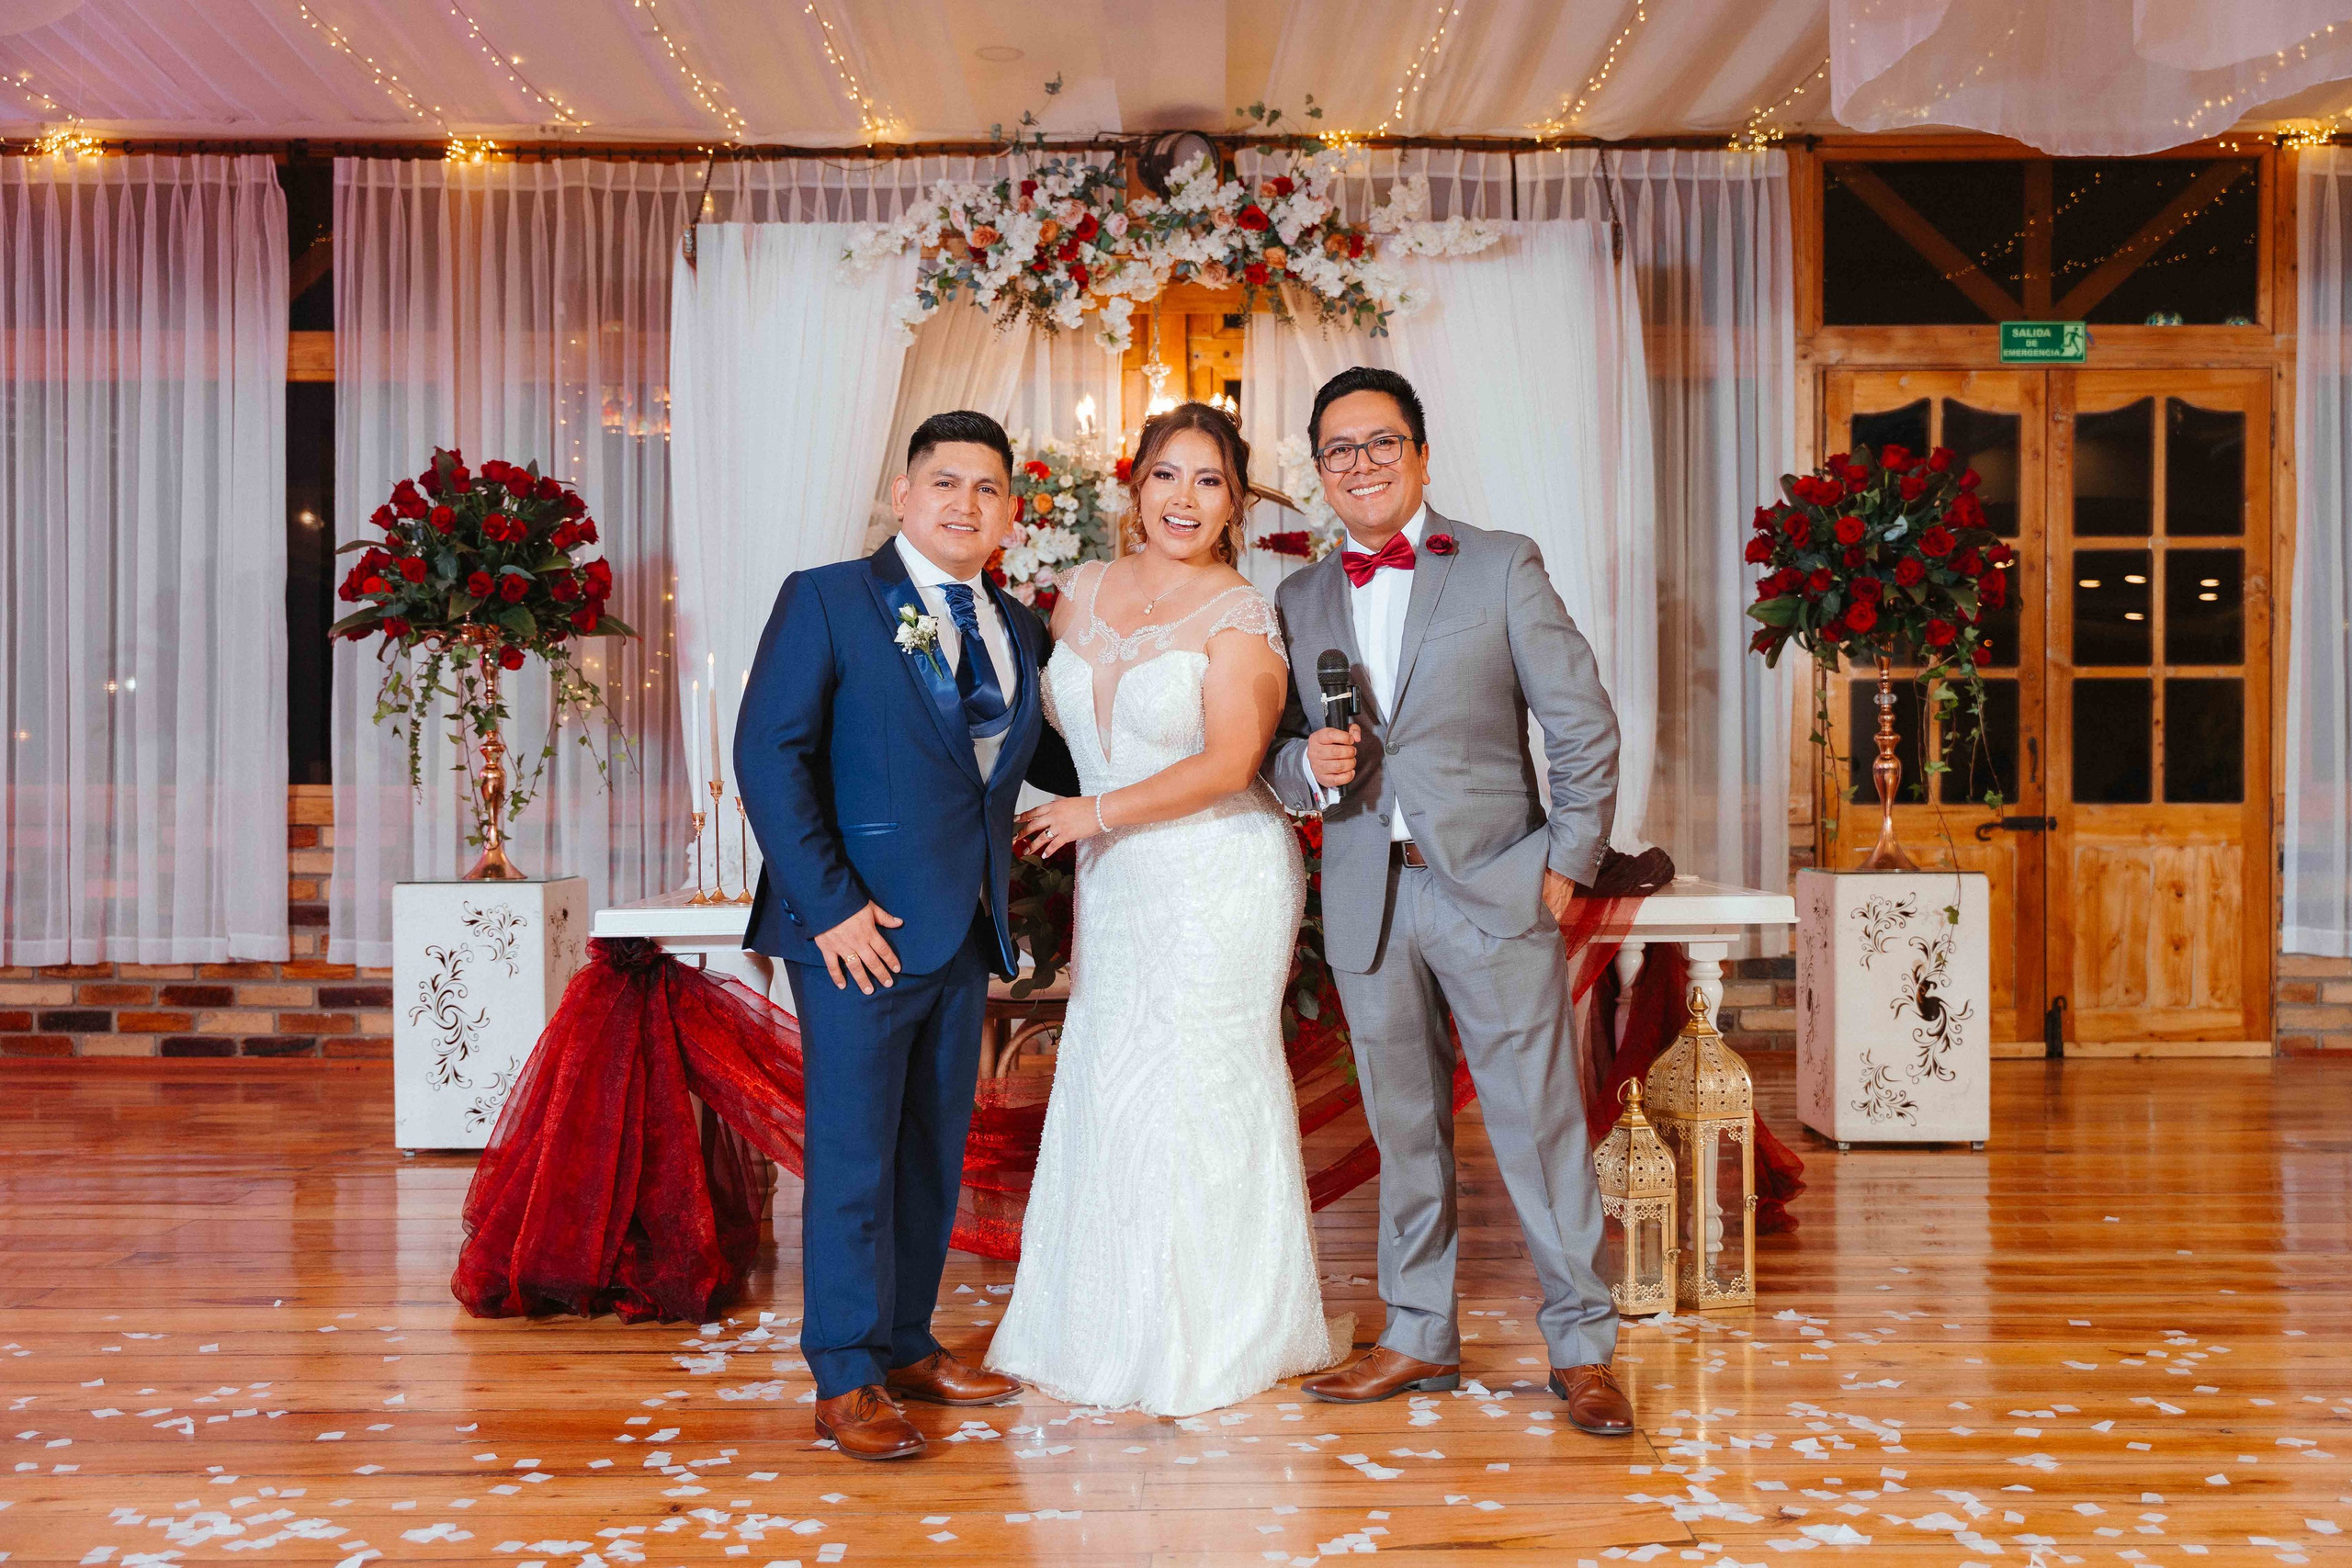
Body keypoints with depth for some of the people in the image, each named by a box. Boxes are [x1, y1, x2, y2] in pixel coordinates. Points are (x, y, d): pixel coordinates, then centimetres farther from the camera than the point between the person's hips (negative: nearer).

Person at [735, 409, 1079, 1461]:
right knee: (854, 1157, 0)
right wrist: (829, 904, -18)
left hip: (965, 934, 6)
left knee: (935, 1151, 15)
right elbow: (769, 755, -12)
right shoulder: (826, 601, -5)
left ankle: (907, 1346, 30)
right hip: (859, 929, -6)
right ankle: (846, 1382, 12)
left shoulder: (1018, 631, 12)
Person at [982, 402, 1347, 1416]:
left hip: (1218, 879, -5)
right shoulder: (1084, 593, 9)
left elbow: (1227, 762, -17)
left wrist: (1096, 812, -13)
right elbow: (1048, 717, 19)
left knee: (1196, 1092, 1)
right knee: (1105, 1091, 7)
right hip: (1113, 885, 6)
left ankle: (1210, 1345, 18)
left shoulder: (1239, 617, -9)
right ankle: (1105, 1332, 22)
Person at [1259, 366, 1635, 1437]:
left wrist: (1568, 864, -5)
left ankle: (1582, 1347, 13)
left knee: (1540, 1122, 0)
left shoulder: (1502, 567, 2)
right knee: (1403, 1130, 12)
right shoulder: (1299, 601, 11)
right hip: (1367, 900, 3)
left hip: (1495, 890, -3)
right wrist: (1307, 765, -10)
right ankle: (1419, 1338, 25)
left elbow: (1585, 724, 0)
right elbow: (1276, 755, 13)